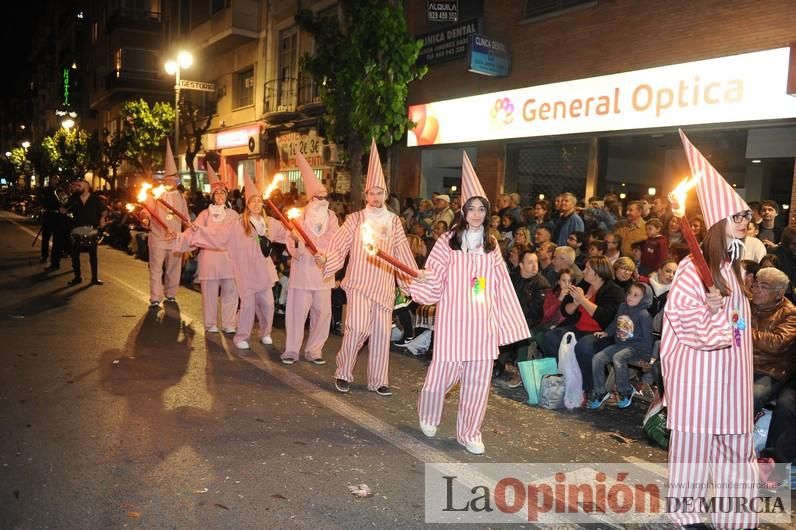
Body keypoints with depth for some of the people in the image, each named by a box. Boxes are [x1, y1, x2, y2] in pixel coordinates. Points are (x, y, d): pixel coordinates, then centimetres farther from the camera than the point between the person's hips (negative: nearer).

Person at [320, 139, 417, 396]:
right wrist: (325, 259, -24)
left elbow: (402, 254, 8)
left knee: (381, 332, 5)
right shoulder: (355, 219, 1)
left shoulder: (393, 221, 7)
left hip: (384, 284, 3)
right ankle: (343, 373, 7)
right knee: (358, 327, -15)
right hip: (359, 282, -3)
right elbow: (337, 247, -4)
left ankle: (378, 380, 18)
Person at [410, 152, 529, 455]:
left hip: (483, 322, 3)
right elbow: (433, 281, -4)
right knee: (443, 373, 3)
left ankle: (469, 433, 24)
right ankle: (428, 415, 34)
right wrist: (422, 281, -26)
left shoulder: (491, 246, 9)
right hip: (452, 319, -3)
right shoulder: (447, 242, -2)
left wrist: (507, 324, 9)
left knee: (478, 380, 6)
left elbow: (501, 287, 11)